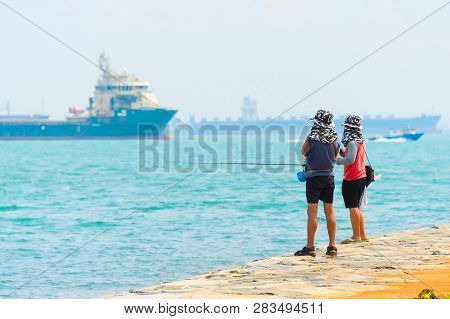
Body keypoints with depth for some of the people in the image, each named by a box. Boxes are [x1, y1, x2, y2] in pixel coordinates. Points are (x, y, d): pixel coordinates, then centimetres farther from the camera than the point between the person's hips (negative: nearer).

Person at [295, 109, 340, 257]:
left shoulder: (311, 139, -13)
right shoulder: (335, 140, -1)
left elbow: (303, 152, 6)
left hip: (314, 177, -4)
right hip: (329, 176, 4)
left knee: (312, 211, -4)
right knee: (329, 211, 9)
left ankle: (310, 247, -6)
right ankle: (332, 246, 12)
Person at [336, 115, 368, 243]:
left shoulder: (352, 142, -15)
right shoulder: (361, 141, 13)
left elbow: (350, 160, -21)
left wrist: (336, 160, -10)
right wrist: (343, 153, 9)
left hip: (351, 179, -9)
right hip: (361, 177, 9)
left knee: (353, 208, -6)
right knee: (357, 208, 14)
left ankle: (356, 236, -5)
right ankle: (362, 235, 16)